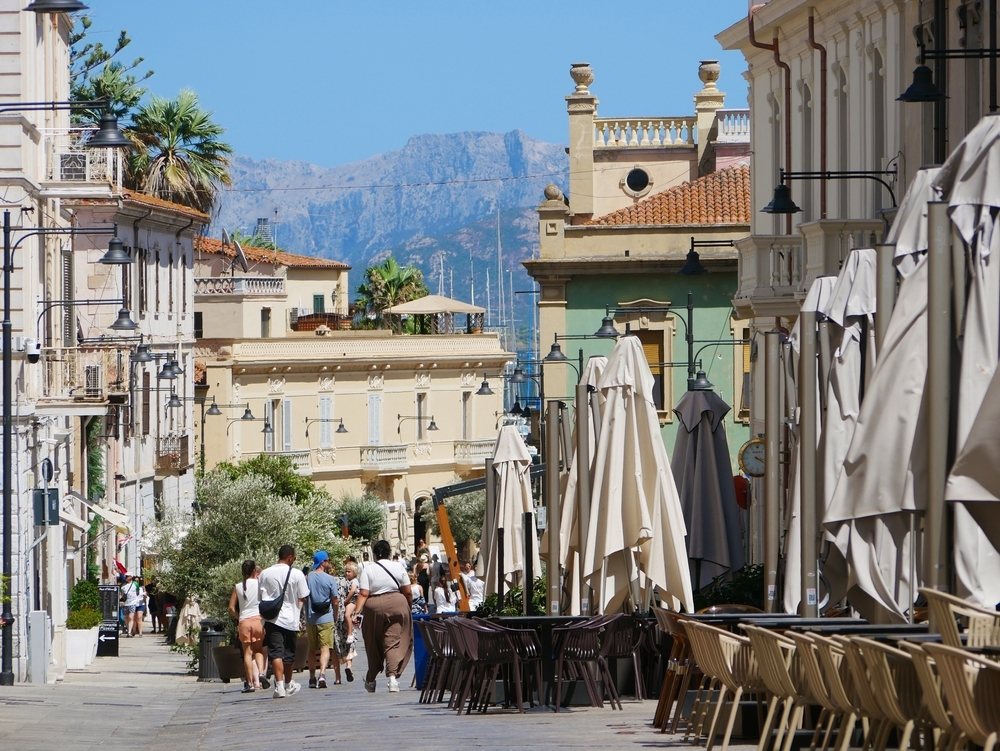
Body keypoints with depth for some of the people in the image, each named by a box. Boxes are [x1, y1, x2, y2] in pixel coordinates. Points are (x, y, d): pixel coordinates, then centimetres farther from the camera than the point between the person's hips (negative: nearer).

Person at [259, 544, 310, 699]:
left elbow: (262, 598, 1)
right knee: (288, 654, 14)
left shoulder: (265, 574, 0)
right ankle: (288, 685, 32)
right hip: (290, 619, 0)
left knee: (276, 653, -6)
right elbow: (302, 598, -1)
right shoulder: (297, 574, -6)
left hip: (272, 619, 0)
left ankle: (279, 686, -21)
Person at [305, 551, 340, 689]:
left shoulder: (307, 578, -2)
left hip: (310, 619, 3)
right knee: (325, 648, -4)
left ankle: (312, 678, 17)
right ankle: (322, 674, -23)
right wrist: (335, 616, 12)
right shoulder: (330, 579, -7)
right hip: (326, 619, -3)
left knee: (312, 649, 14)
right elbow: (335, 602, -4)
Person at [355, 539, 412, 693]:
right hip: (397, 605, 0)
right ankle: (393, 676, -21)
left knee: (374, 645, 12)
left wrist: (358, 611, -11)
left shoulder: (368, 569, -1)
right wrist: (409, 608, 20)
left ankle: (371, 681, 25)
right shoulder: (399, 568, 4)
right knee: (394, 643, -2)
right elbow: (408, 592, 6)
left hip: (374, 607, 0)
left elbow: (363, 594, -9)